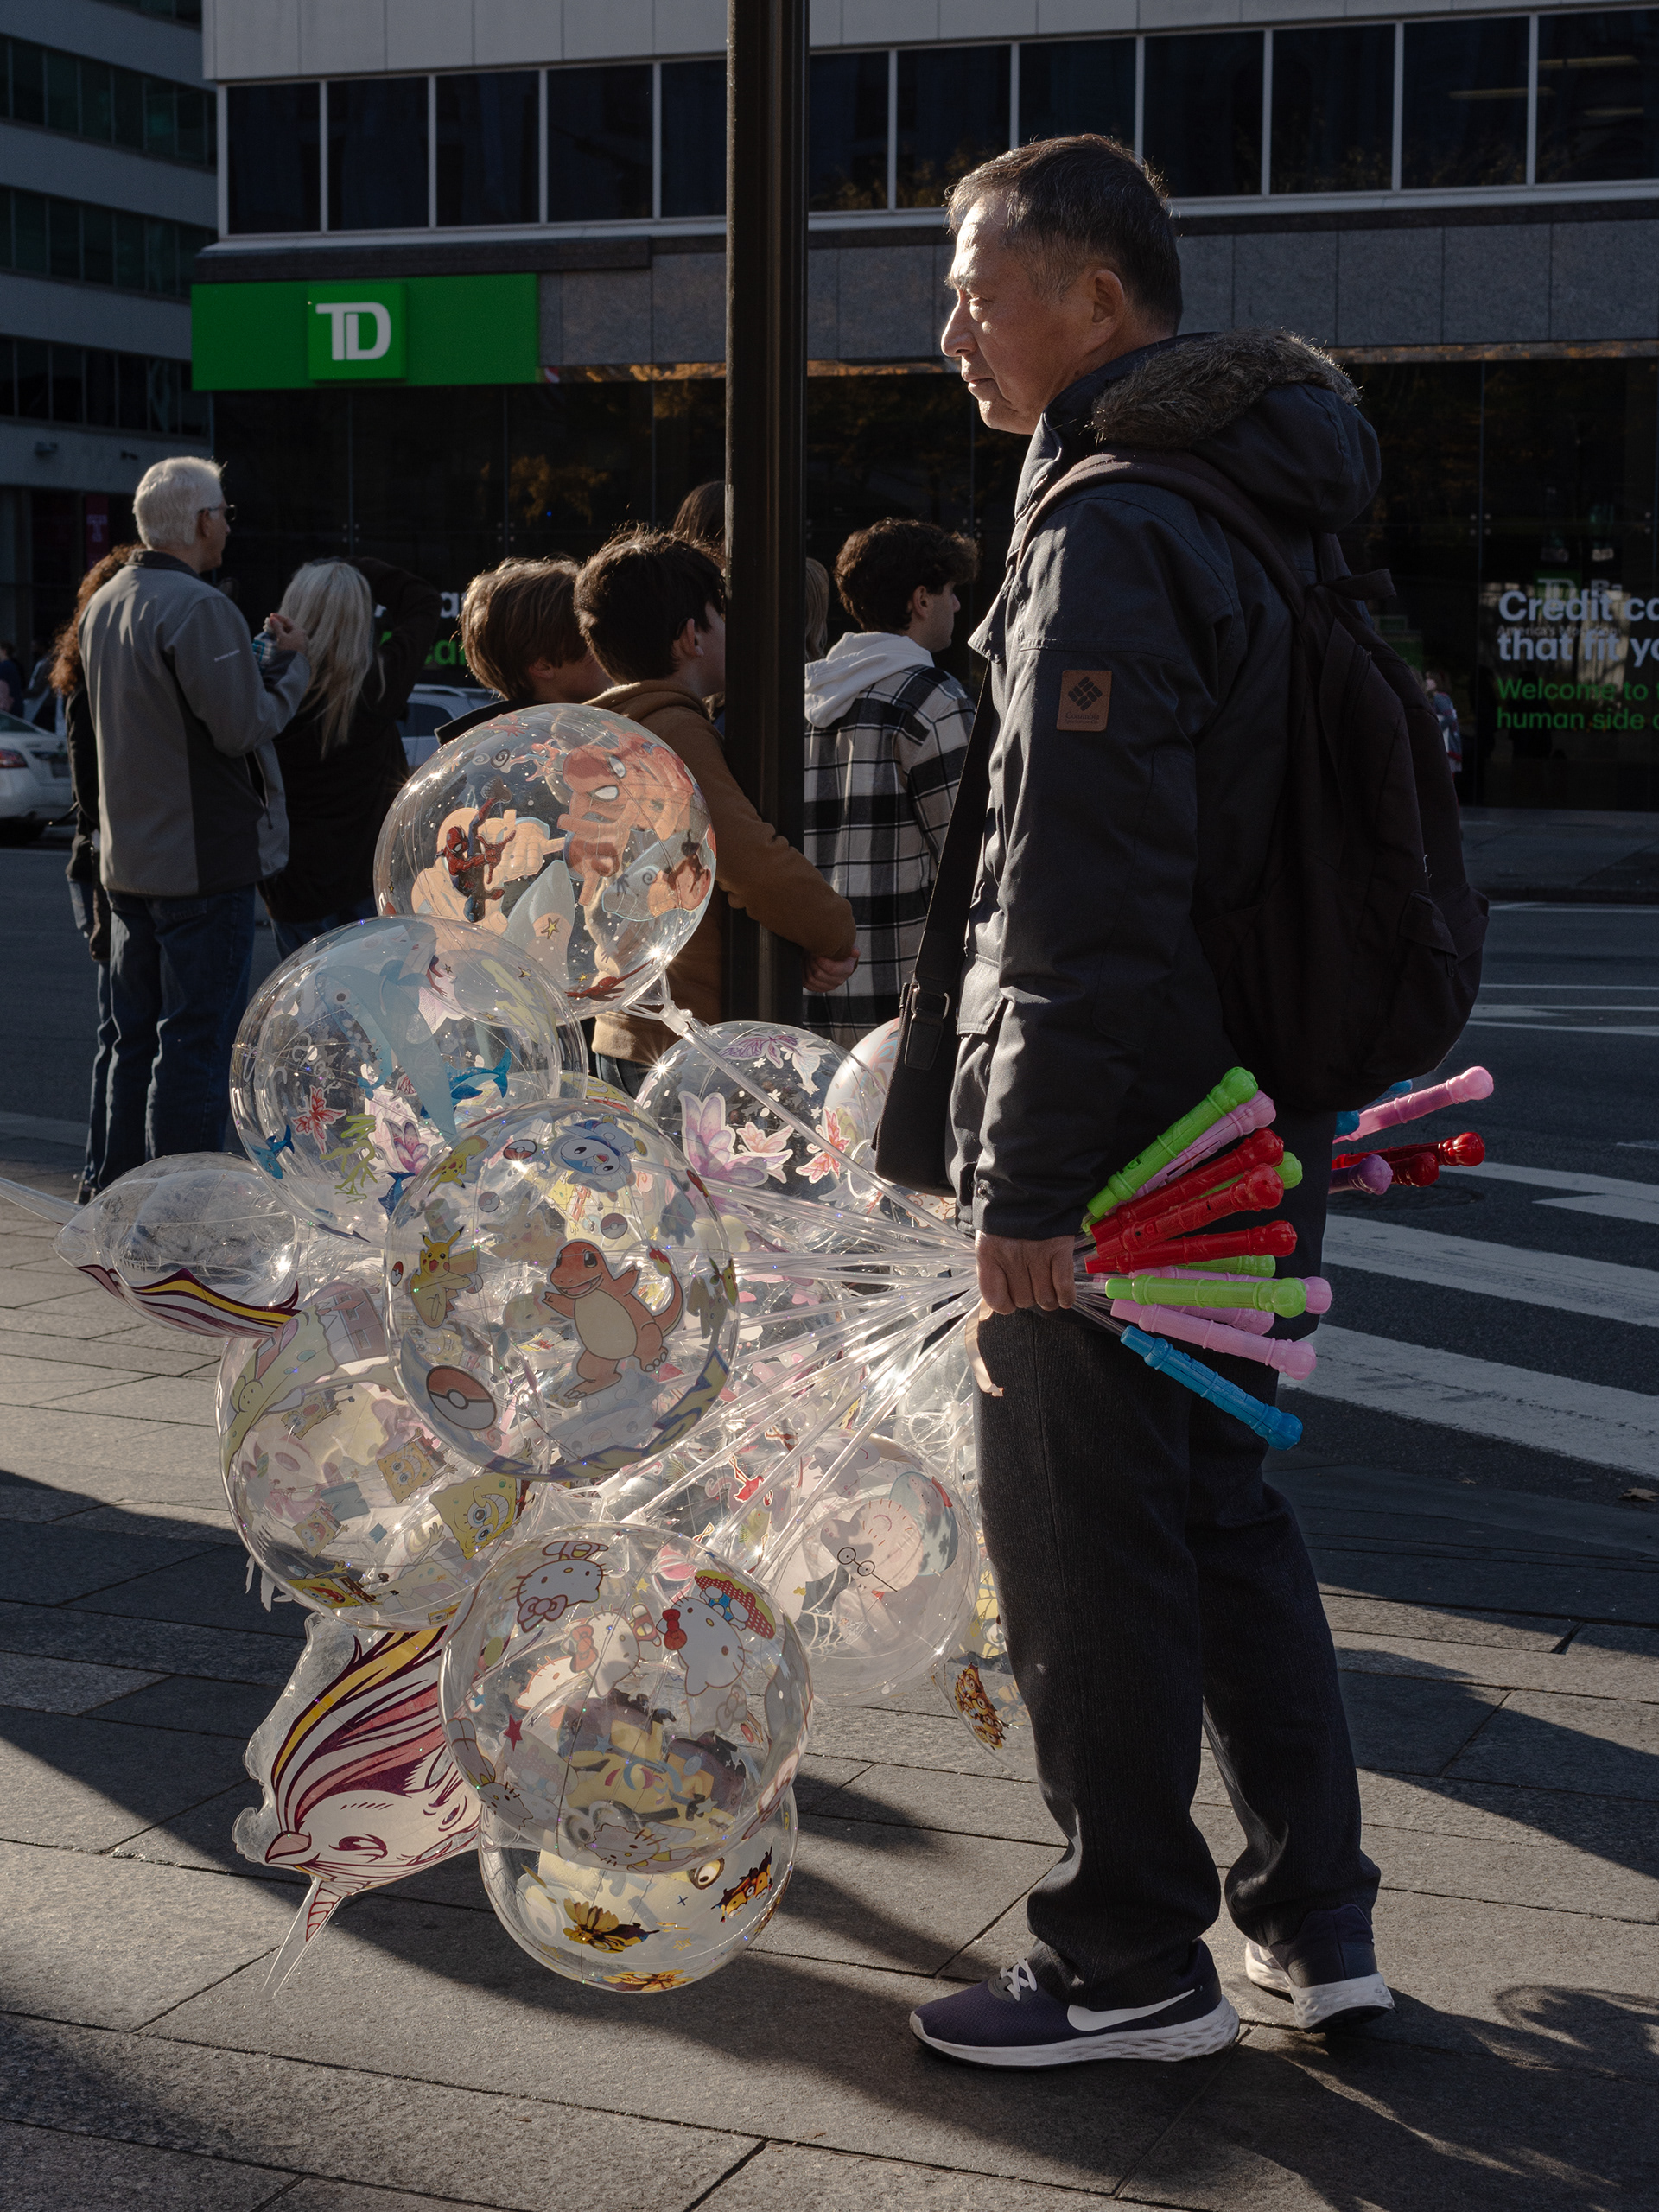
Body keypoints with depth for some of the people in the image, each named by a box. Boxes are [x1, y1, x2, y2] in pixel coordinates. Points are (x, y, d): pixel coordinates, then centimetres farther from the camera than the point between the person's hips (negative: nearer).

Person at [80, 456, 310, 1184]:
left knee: (137, 1044, 16)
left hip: (127, 863, 9)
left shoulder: (102, 606, 12)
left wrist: (257, 659, 14)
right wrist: (290, 663, -3)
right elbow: (243, 725, -20)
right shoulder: (197, 608, -17)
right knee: (195, 1047, -4)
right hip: (204, 863, -9)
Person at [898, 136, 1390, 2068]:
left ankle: (1133, 1967, 15)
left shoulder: (1105, 533, -17)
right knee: (1223, 1505, 19)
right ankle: (1318, 1922, 26)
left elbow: (1083, 895, -23)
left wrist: (1025, 1180, -20)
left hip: (1116, 1150, -9)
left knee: (1084, 1549, 3)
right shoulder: (1270, 507, 14)